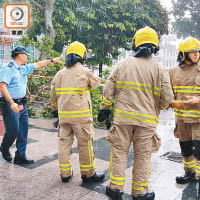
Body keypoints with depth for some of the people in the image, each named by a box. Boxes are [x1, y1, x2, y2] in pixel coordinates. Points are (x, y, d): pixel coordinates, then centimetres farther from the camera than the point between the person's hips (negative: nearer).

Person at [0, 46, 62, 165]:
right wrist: (12, 103, -29)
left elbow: (38, 65, 24)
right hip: (10, 105, -8)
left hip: (22, 104, 8)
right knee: (13, 131, -1)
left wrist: (52, 60, 25)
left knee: (23, 131, 7)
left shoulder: (24, 68, 12)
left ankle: (20, 156, 16)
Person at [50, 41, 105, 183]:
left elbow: (54, 95, 14)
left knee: (64, 142, 13)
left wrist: (55, 109, 28)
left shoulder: (59, 74, 9)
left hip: (63, 114, 6)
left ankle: (65, 173, 22)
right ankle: (88, 174, 17)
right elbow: (96, 83, 10)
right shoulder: (85, 72, -8)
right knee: (85, 144, 5)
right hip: (81, 115, -5)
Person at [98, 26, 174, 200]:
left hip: (122, 116, 1)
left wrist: (105, 109, 11)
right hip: (146, 120, -1)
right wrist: (157, 107, 16)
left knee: (119, 152, 12)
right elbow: (167, 98, -5)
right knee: (142, 156, 10)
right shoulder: (159, 70, -3)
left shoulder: (122, 65, 2)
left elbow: (109, 90, 2)